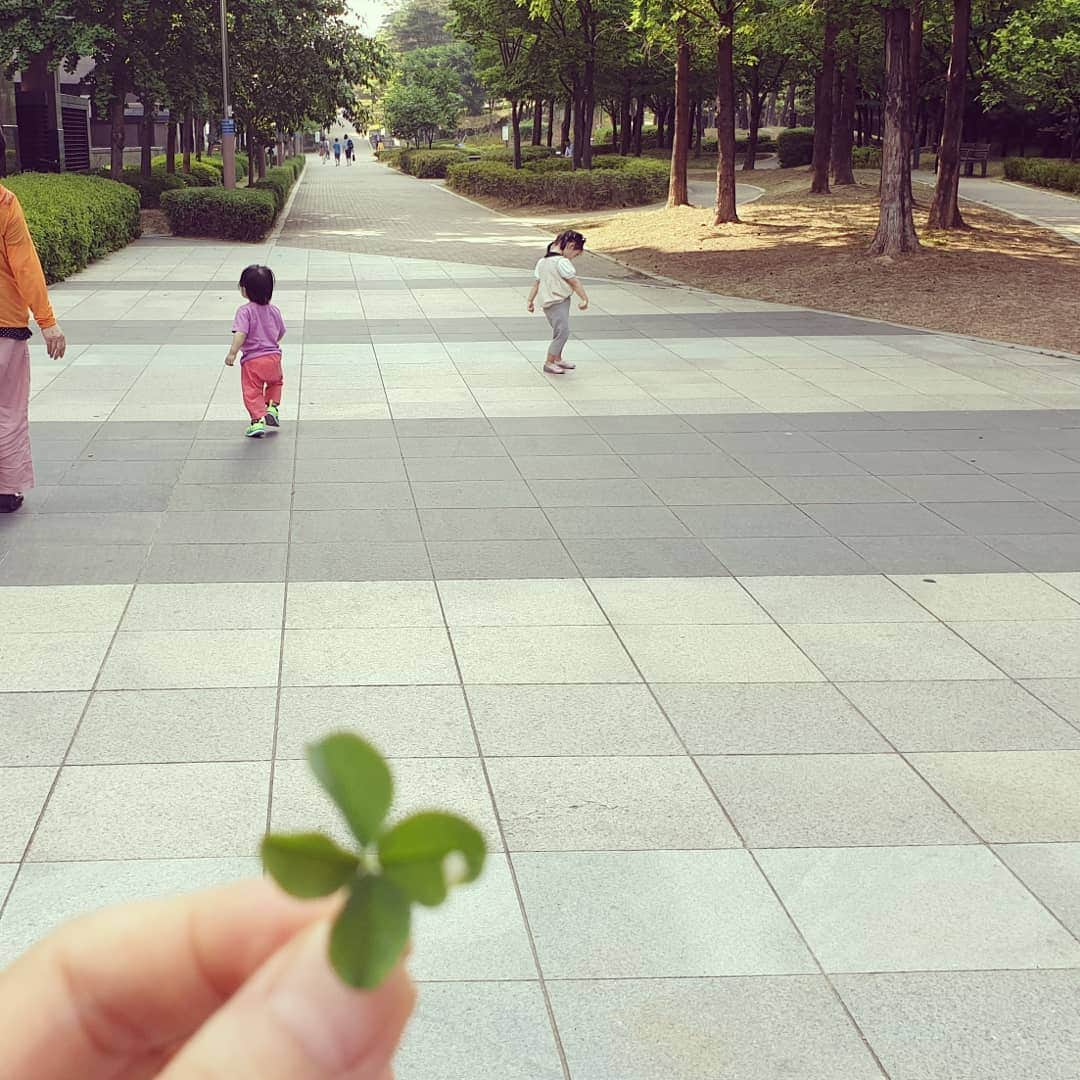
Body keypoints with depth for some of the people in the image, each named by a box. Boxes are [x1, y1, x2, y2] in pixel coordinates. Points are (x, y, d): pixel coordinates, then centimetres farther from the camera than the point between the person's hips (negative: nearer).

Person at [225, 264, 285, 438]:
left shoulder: (244, 311, -13)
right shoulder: (274, 311, 5)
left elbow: (240, 334, -24)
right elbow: (281, 333, 16)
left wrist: (232, 353, -23)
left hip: (251, 360, -4)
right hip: (273, 357, 5)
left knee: (252, 391, 4)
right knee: (275, 382, 30)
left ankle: (257, 420, -7)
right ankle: (272, 407, 15)